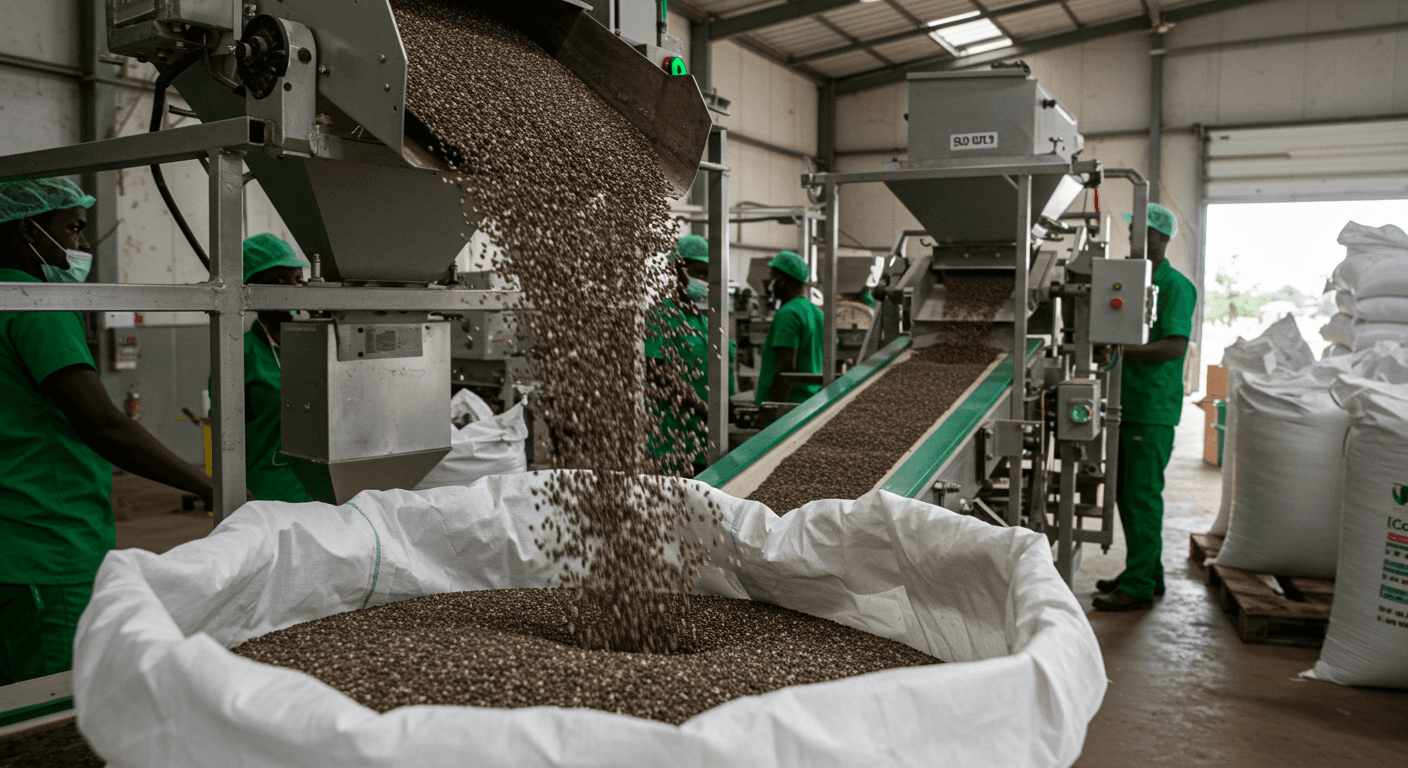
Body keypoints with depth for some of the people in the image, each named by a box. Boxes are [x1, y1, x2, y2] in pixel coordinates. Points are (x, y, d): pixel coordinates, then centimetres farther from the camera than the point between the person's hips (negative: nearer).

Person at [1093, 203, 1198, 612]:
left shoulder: (1175, 286, -10)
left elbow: (1175, 346, -19)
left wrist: (1122, 349, -24)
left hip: (1154, 408, -9)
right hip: (1127, 404, 9)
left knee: (1143, 495, -5)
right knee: (1127, 493, 14)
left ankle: (1139, 586, 2)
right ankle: (1146, 573, 26)